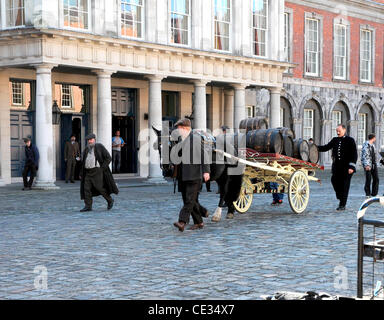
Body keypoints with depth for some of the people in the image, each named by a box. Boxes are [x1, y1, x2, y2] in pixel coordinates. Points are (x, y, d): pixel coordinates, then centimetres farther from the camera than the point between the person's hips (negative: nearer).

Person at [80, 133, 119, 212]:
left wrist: (102, 167, -13)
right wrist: (83, 173, 13)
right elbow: (84, 161, 22)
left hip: (97, 171, -6)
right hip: (88, 172, 6)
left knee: (99, 187, -9)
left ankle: (110, 200, 12)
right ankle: (88, 206, -3)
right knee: (86, 188, -4)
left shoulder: (100, 147, -4)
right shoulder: (86, 149, 12)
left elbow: (108, 158, -7)